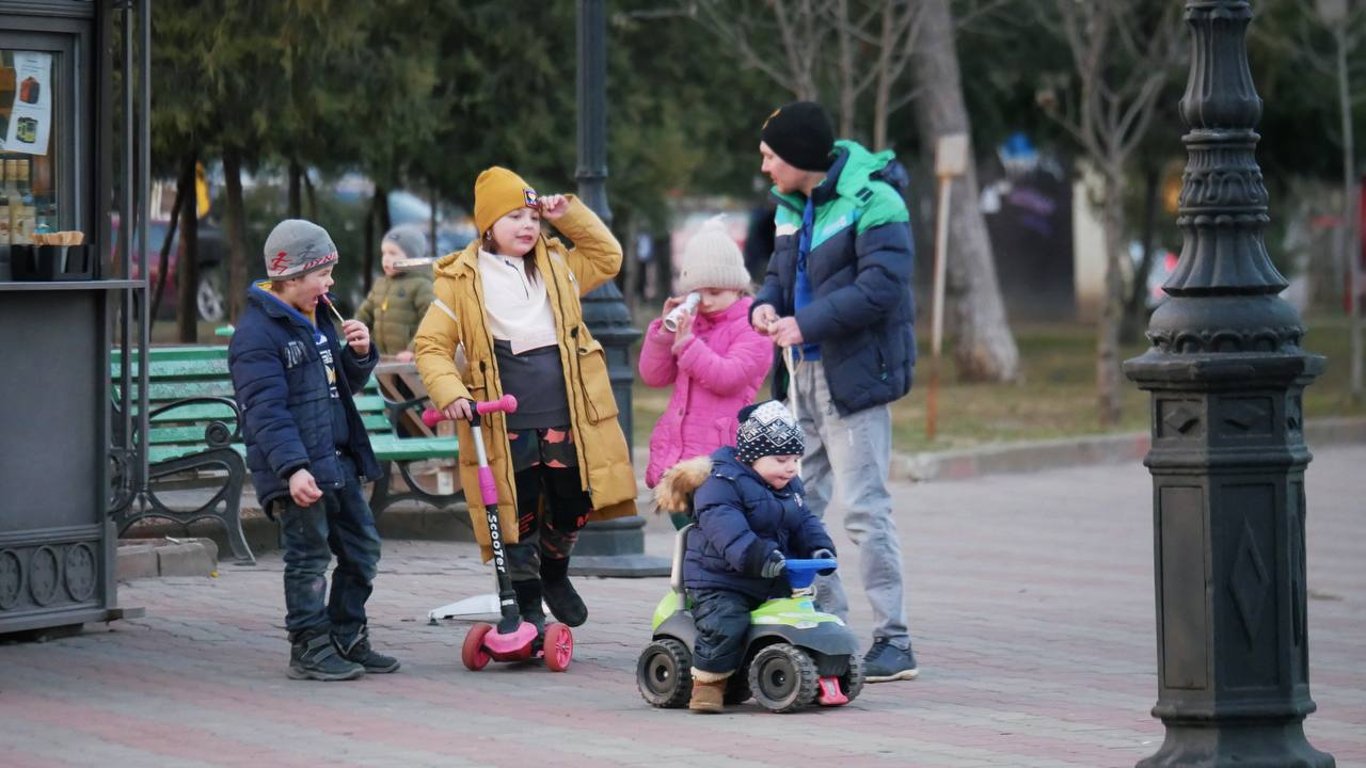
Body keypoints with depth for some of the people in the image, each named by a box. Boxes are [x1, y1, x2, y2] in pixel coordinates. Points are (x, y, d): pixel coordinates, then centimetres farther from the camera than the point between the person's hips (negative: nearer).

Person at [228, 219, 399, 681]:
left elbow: (344, 385, 26)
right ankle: (311, 650, 5)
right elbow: (267, 411, -21)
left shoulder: (317, 321, 16)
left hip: (337, 464, 9)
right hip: (296, 473, -9)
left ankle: (348, 640, 24)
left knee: (363, 549, 13)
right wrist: (293, 468, -30)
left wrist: (359, 355, 4)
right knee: (309, 557, -4)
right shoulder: (257, 333, -14)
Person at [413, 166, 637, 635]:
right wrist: (450, 392, -17)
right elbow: (431, 345, -1)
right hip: (505, 423, -4)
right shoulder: (461, 280, -1)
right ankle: (528, 608, 18)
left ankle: (554, 573, 40)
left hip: (565, 418, 4)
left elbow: (608, 257, 22)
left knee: (574, 507, 10)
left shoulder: (557, 265, 13)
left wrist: (570, 215, 11)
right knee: (518, 518, 1)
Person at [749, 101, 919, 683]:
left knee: (864, 510, -10)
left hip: (854, 373, -9)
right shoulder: (792, 206, 15)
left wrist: (806, 324, -22)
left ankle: (894, 643, -5)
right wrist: (765, 304, 0)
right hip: (805, 373, 9)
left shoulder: (872, 203, -14)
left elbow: (880, 287, -22)